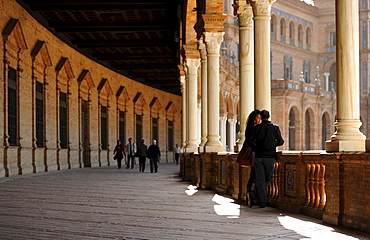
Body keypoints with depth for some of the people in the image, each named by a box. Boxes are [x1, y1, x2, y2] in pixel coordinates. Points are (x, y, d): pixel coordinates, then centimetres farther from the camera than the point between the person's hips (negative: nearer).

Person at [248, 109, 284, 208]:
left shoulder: (257, 127, 1)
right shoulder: (275, 127, 0)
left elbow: (250, 140, -5)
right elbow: (280, 142, 3)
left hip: (259, 156, 1)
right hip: (270, 157, 0)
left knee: (260, 179, 2)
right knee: (268, 179, 14)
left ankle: (262, 202, -3)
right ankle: (255, 193, -5)